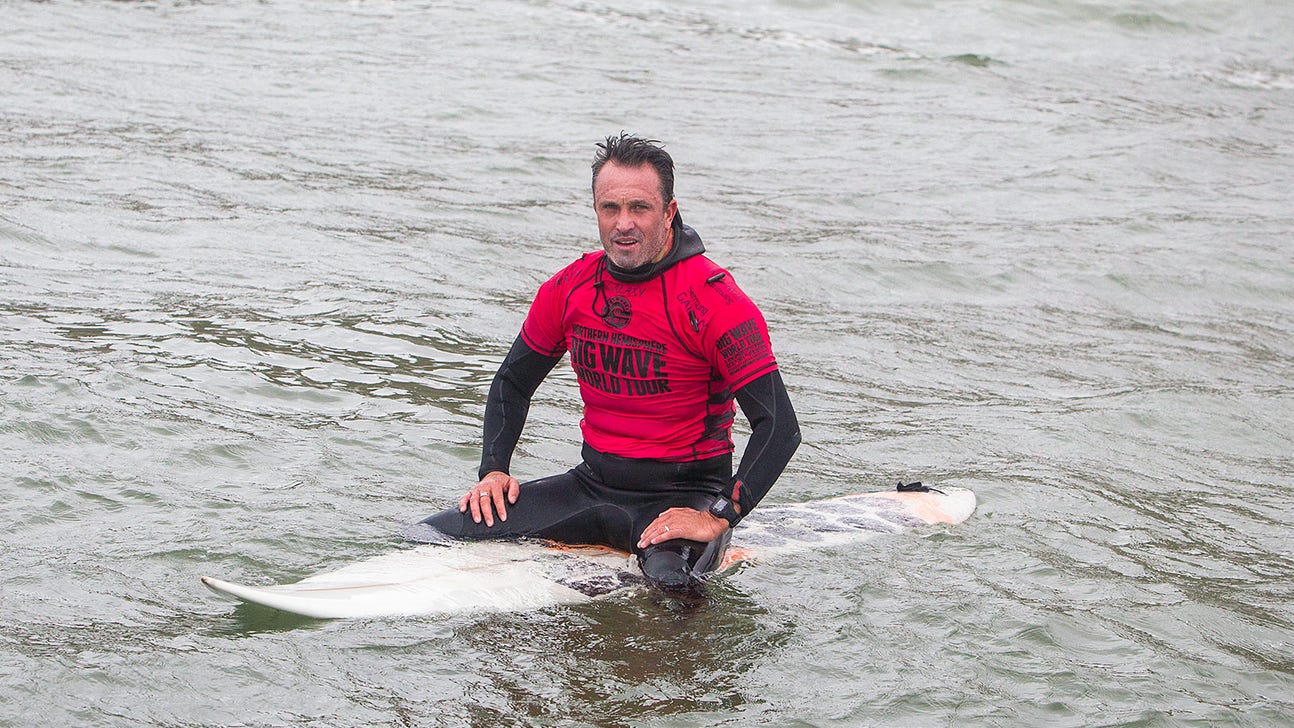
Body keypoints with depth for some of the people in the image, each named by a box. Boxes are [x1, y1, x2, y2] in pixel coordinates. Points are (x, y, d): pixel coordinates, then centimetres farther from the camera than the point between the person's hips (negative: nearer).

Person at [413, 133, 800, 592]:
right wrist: (494, 469, 4)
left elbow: (780, 426, -20)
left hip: (683, 496, -6)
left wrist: (718, 519, -27)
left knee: (672, 577, -39)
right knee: (437, 535, -8)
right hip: (593, 483, 6)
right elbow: (512, 382, 19)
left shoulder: (712, 299, -16)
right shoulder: (569, 289, 2)